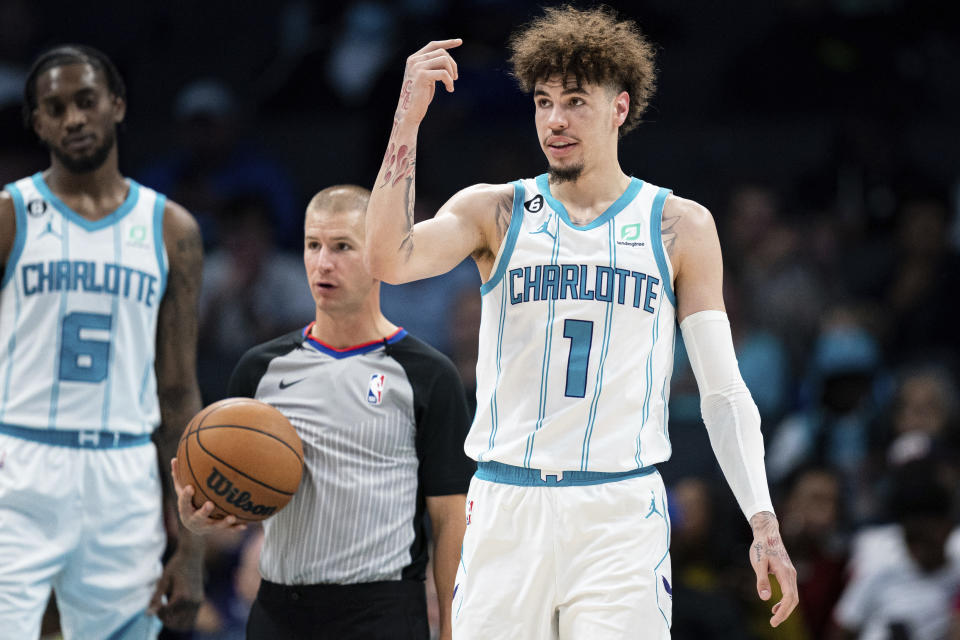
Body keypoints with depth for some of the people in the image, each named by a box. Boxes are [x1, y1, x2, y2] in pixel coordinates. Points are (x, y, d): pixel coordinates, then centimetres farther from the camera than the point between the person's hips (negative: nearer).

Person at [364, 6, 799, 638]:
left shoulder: (679, 227, 7)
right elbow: (389, 260, -11)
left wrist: (764, 522, -3)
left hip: (620, 513, -1)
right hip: (507, 508, 1)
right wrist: (407, 123, -17)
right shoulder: (495, 212, 8)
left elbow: (724, 391, 6)